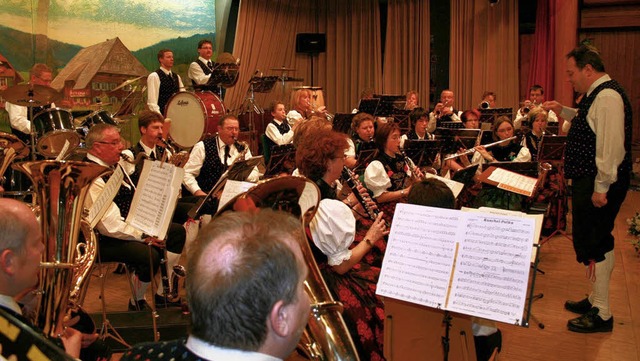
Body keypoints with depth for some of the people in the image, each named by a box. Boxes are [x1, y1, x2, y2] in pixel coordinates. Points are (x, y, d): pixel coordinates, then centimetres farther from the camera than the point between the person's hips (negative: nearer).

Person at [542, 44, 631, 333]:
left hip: (599, 185, -10)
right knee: (597, 243, 18)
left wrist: (601, 188, -25)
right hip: (588, 180, 10)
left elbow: (611, 145, -26)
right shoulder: (596, 95, 12)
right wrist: (563, 111, 19)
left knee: (594, 244, -3)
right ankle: (597, 300, 32)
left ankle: (601, 314, 7)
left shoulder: (608, 97, -20)